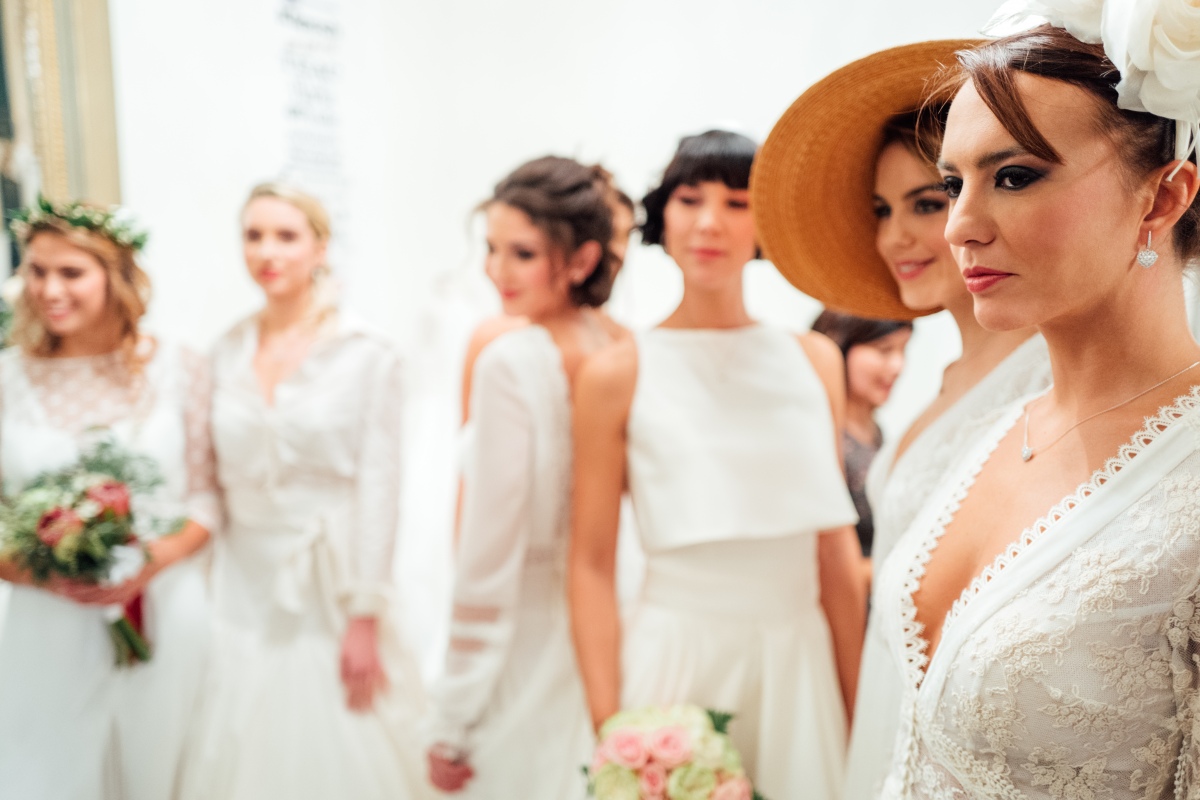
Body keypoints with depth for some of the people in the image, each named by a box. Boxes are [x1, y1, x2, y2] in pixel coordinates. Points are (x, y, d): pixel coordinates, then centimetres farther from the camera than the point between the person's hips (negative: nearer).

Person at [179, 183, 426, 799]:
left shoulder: (368, 356, -9)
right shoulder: (227, 353, 4)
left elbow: (378, 491, -10)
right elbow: (215, 478, 7)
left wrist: (365, 619, -11)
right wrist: (207, 590, 3)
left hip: (329, 587, -4)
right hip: (244, 586, 4)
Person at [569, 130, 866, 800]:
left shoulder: (815, 361, 5)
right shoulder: (617, 375, -5)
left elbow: (837, 550, 7)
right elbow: (592, 565, -5)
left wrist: (859, 710, 6)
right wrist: (610, 736, -11)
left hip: (799, 667, 3)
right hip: (676, 662, -3)